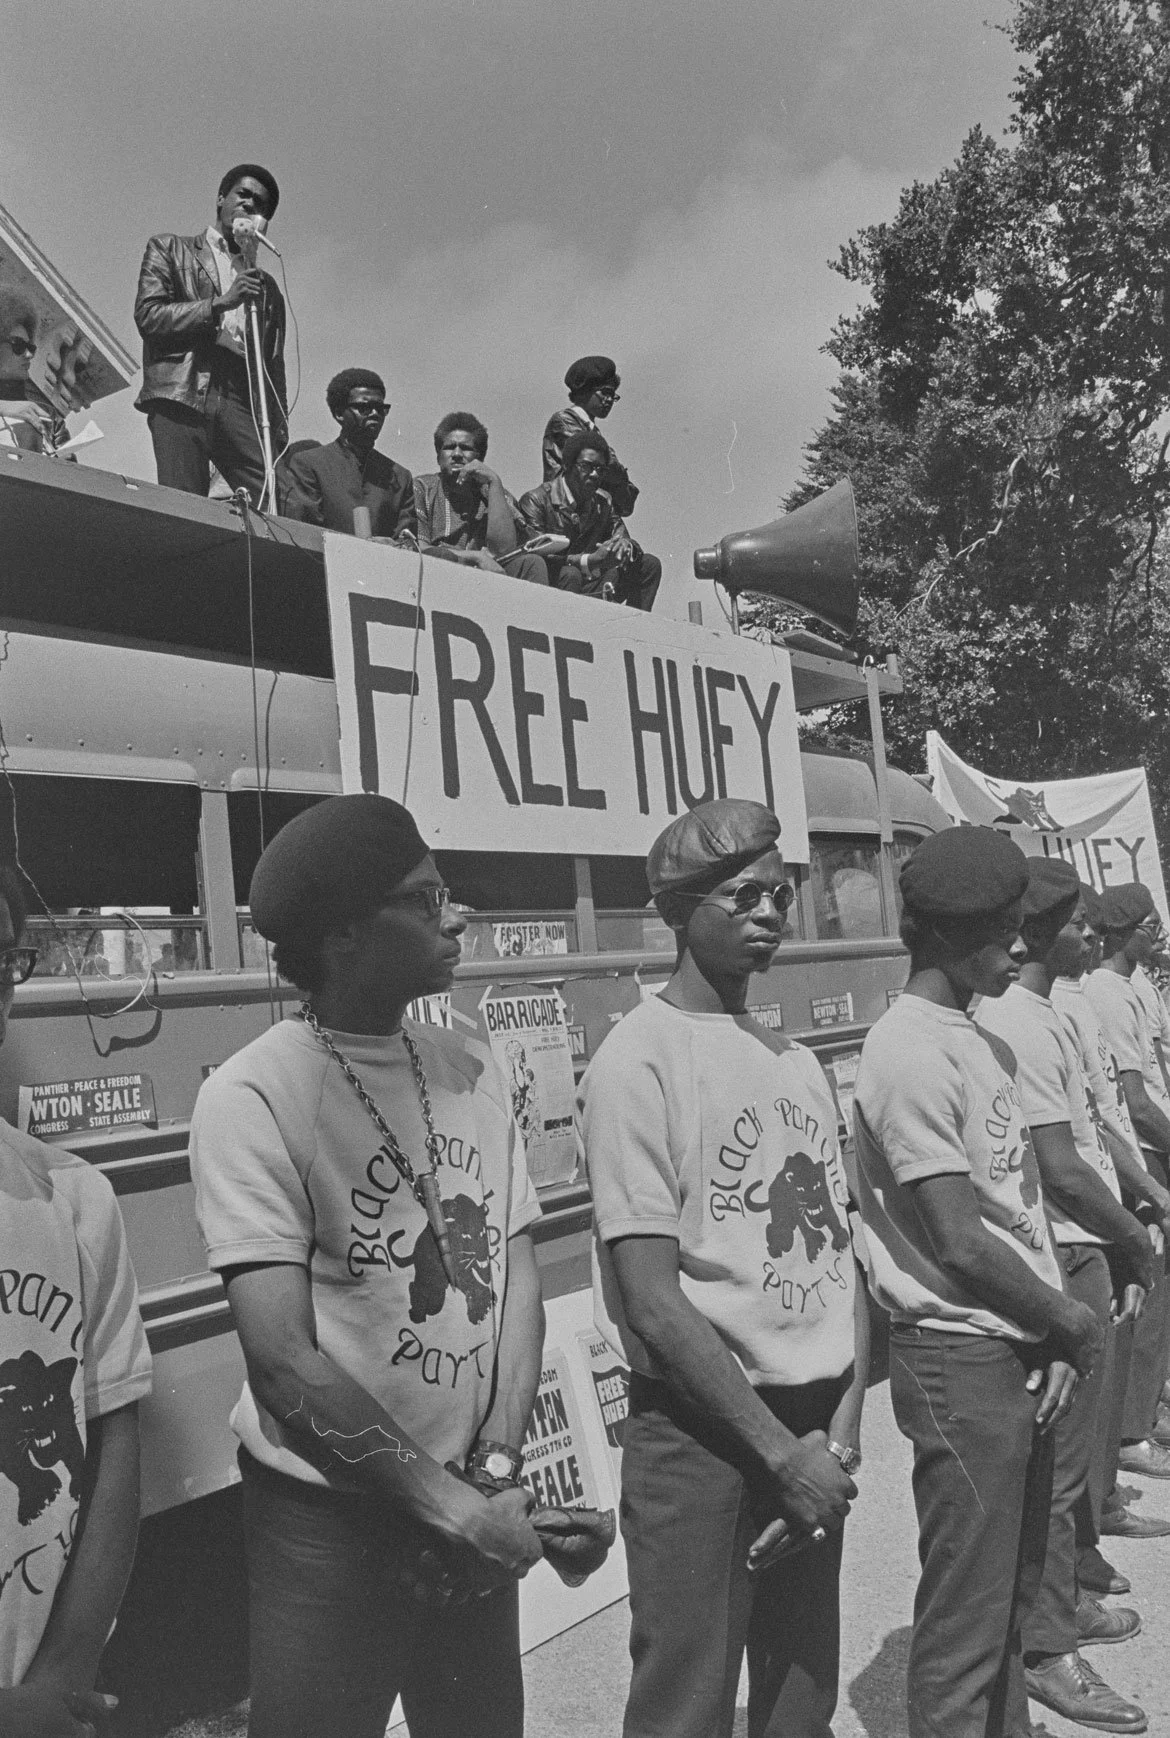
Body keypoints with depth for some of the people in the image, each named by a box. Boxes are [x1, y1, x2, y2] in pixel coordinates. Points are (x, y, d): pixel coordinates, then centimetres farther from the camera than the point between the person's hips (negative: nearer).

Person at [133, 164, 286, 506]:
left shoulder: (267, 287, 27)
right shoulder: (168, 249, 20)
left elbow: (274, 368, 21)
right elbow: (147, 315, 5)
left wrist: (279, 436, 8)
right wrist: (220, 303, -4)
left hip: (243, 403, 3)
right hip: (181, 393, -2)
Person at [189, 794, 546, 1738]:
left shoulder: (471, 1071, 1)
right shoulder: (255, 1097, -18)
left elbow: (518, 1280, 2)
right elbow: (285, 1362, -20)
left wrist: (497, 1468, -9)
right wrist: (456, 1508, -16)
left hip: (476, 1515, 6)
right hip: (331, 1519, -5)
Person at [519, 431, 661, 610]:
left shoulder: (603, 502, 12)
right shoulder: (536, 500, -9)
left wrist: (626, 546, -17)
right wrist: (590, 559, -29)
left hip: (591, 589, 6)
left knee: (650, 565, -1)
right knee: (570, 574, -37)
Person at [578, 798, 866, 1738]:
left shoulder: (797, 1060, 8)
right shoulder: (639, 1061, -13)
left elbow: (841, 1252, 9)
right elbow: (654, 1303, -16)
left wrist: (843, 1427, -3)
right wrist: (781, 1451, -13)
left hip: (817, 1426, 6)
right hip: (702, 1431, -6)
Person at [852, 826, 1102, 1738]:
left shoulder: (987, 1041, 10)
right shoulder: (911, 1054, -19)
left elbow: (1024, 1198, 11)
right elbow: (960, 1240, -20)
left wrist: (1056, 1334, 0)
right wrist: (1075, 1322, -7)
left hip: (1024, 1351, 9)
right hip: (960, 1360, -9)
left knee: (1012, 1586, 22)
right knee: (965, 1615, 3)